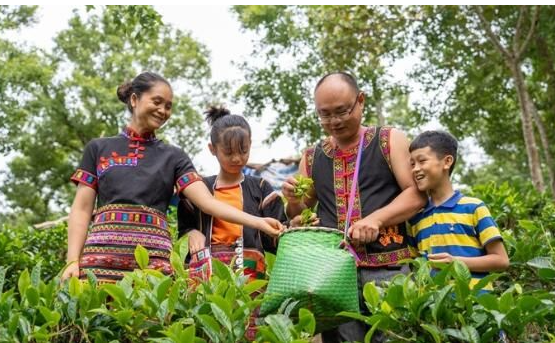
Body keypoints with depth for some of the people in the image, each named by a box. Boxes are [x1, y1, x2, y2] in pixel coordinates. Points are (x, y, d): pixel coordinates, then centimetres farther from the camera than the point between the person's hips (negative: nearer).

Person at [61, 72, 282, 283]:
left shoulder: (173, 156, 14)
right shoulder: (98, 148, 14)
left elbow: (208, 201, 2)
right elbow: (82, 209, 10)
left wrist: (257, 222, -11)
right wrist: (72, 260, -3)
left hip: (154, 259, 0)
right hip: (102, 255, 0)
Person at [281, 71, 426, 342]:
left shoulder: (389, 140, 5)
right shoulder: (312, 157, 15)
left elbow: (417, 194, -2)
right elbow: (303, 214, 23)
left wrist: (376, 218, -18)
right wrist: (293, 202, -1)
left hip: (387, 268, -3)